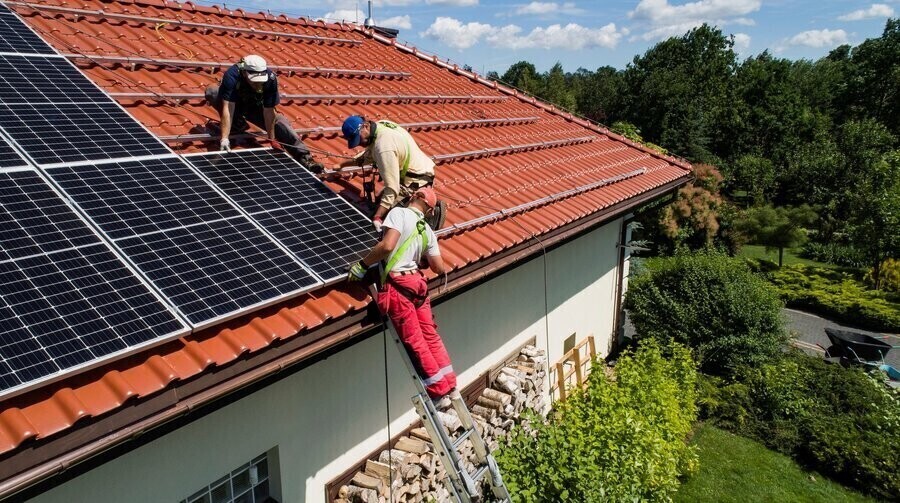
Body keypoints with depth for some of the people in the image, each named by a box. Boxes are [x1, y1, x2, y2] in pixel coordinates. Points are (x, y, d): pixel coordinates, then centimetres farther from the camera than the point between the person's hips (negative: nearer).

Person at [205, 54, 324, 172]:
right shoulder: (232, 76, -37)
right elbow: (227, 108, -42)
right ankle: (237, 125, -8)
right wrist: (224, 138, -51)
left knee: (280, 121, -22)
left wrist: (272, 139, -28)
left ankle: (303, 156, -19)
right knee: (212, 92, -29)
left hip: (255, 107, 1)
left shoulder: (270, 79, -32)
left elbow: (268, 111, -27)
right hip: (235, 105, -1)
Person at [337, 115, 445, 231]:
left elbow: (392, 188, -31)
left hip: (416, 181, -10)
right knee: (379, 202, 18)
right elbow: (368, 154, 17)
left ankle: (431, 213, -8)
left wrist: (377, 217, -34)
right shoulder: (380, 125, -2)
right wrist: (342, 165, 20)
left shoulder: (384, 147, -30)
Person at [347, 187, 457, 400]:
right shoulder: (428, 231, 14)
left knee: (414, 341, 2)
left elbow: (387, 245, -20)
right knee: (430, 336, 15)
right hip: (417, 282, 7)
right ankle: (449, 383, 22)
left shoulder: (399, 213, -6)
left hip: (398, 283, -7)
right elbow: (439, 268, 14)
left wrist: (362, 265, -9)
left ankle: (439, 389, 11)